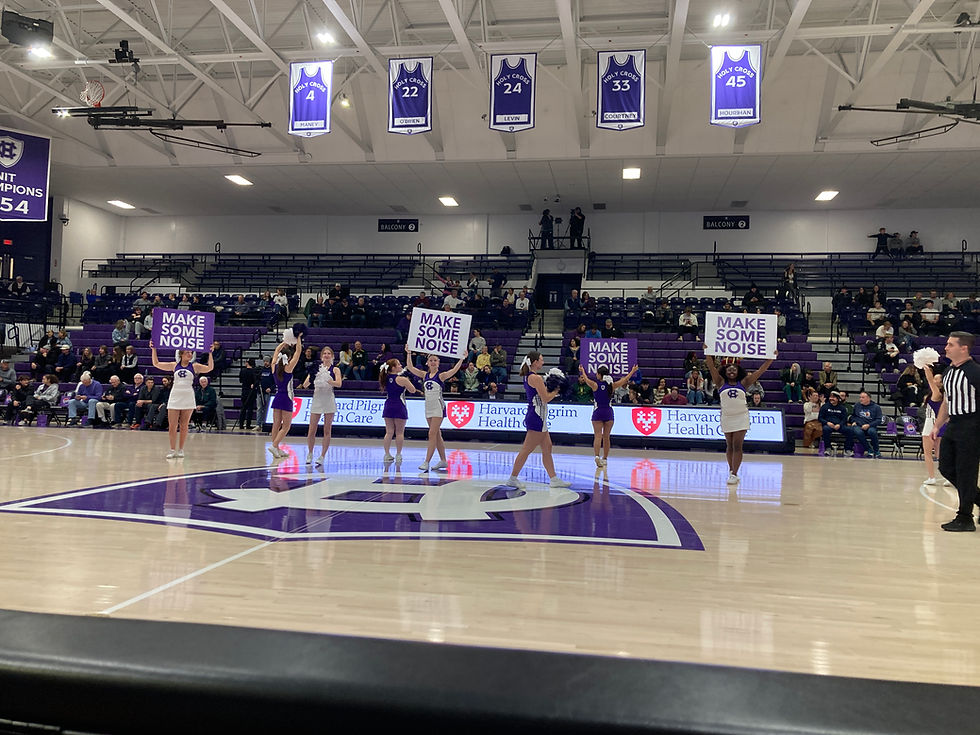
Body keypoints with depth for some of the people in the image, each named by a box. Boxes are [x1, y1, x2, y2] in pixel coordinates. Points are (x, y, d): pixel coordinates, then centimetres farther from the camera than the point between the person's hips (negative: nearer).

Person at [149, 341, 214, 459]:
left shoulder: (194, 366, 4)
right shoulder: (174, 365, 7)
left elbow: (209, 368, -8)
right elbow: (156, 363, 8)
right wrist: (153, 349, -1)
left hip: (188, 398, -1)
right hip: (174, 397, 1)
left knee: (184, 426, 4)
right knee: (172, 426, -2)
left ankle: (181, 449, 13)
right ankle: (172, 450, 6)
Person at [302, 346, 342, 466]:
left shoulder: (335, 369, 4)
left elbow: (339, 384, -13)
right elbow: (305, 385, 3)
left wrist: (328, 380, -29)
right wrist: (311, 378, -19)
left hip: (329, 400, -2)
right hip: (317, 399, 2)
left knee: (327, 431, 0)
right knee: (311, 431, 2)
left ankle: (322, 456, 6)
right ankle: (310, 454, 22)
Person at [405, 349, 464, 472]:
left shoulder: (441, 376, -4)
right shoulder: (425, 375, 11)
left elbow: (454, 370, -20)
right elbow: (410, 367, 7)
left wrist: (461, 359, -31)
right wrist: (408, 353, 0)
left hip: (438, 406, -6)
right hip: (428, 406, 6)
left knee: (432, 434, -11)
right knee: (436, 435, 10)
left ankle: (426, 462, -13)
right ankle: (443, 461, 18)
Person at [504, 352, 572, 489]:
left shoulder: (528, 376, 13)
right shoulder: (536, 378, -16)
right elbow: (546, 398, -17)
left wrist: (550, 389, 9)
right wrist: (556, 391, -1)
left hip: (537, 417, 10)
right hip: (537, 417, -10)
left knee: (547, 448, 12)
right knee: (526, 450, -4)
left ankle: (554, 479, 16)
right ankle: (512, 478, 3)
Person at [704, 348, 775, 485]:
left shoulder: (743, 383, 4)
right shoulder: (721, 383, 3)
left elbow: (760, 371, 2)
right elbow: (711, 367, -6)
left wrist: (771, 358, -3)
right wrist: (707, 352, -15)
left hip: (741, 417, -1)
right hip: (727, 417, 1)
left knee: (737, 446, -6)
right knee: (729, 446, 10)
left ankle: (734, 474, -6)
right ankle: (731, 471, 21)